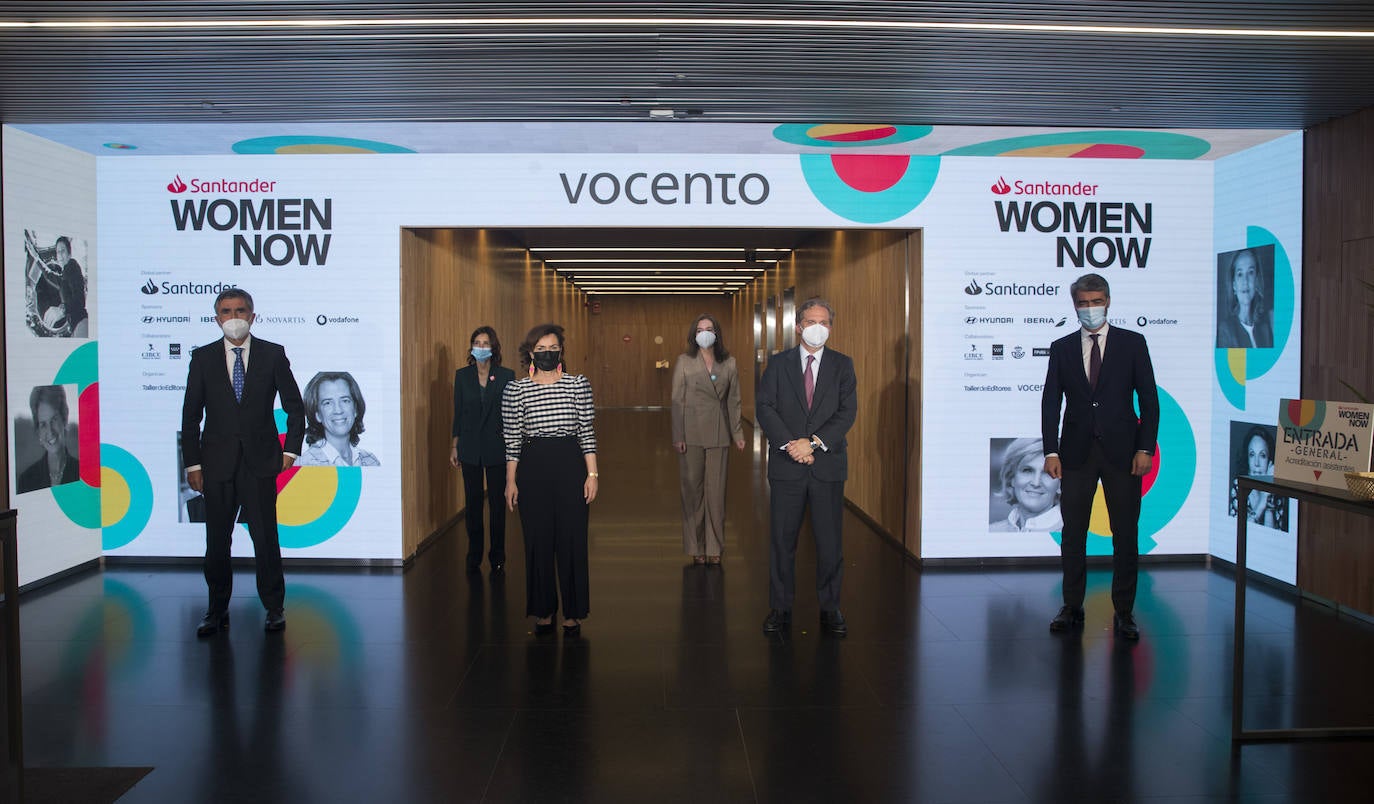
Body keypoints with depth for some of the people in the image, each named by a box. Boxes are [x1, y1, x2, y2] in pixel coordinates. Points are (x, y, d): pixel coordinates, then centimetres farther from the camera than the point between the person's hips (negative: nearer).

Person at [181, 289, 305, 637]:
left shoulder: (273, 355, 4)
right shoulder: (203, 358, 6)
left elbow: (295, 407, 8)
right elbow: (190, 415, 7)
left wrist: (290, 450, -1)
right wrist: (193, 463, 1)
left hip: (260, 462, -1)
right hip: (217, 462, 1)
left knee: (265, 535, 0)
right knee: (216, 539, 7)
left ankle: (274, 608, 13)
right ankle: (217, 610, 20)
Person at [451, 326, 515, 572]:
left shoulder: (506, 375, -3)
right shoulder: (462, 375, 3)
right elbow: (458, 412, 6)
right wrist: (455, 446, 6)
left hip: (496, 448, -1)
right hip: (470, 448, 2)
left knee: (497, 502, 4)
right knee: (472, 502, 7)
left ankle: (497, 556, 15)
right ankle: (474, 555, 19)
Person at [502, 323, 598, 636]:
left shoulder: (578, 384, 3)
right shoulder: (515, 389, 3)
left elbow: (587, 432, 3)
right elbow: (512, 438, 4)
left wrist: (592, 473, -1)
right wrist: (511, 480, 2)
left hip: (570, 464, 0)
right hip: (533, 466, 0)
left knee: (572, 539, 2)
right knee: (538, 539, 6)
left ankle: (572, 612, 14)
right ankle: (543, 611, 19)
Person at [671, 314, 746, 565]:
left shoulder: (728, 363, 7)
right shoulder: (684, 361, 1)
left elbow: (733, 400, 10)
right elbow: (677, 400, -1)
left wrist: (737, 433, 7)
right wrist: (678, 436, -7)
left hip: (719, 434, 2)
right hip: (692, 433, -2)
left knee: (716, 489, 3)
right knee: (693, 488, 3)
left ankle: (714, 546, 14)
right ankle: (696, 546, 13)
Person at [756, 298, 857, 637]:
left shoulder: (842, 365, 7)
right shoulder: (778, 364, 6)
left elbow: (847, 411, -3)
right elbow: (764, 407, -3)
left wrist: (813, 442, -14)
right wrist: (790, 444, -16)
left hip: (828, 465, 0)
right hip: (786, 466, 0)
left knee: (829, 540, 5)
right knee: (781, 539, 5)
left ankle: (830, 609, 17)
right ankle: (780, 609, 16)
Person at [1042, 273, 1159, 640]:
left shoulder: (1132, 343, 3)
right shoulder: (1061, 348, 7)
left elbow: (1149, 399, 2)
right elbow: (1051, 403, 4)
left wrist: (1145, 448, -7)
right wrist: (1051, 451, -5)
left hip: (1122, 451, -1)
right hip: (1077, 453, 1)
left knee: (1126, 534, 3)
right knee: (1073, 533, 5)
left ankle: (1124, 612, 13)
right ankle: (1072, 607, 16)